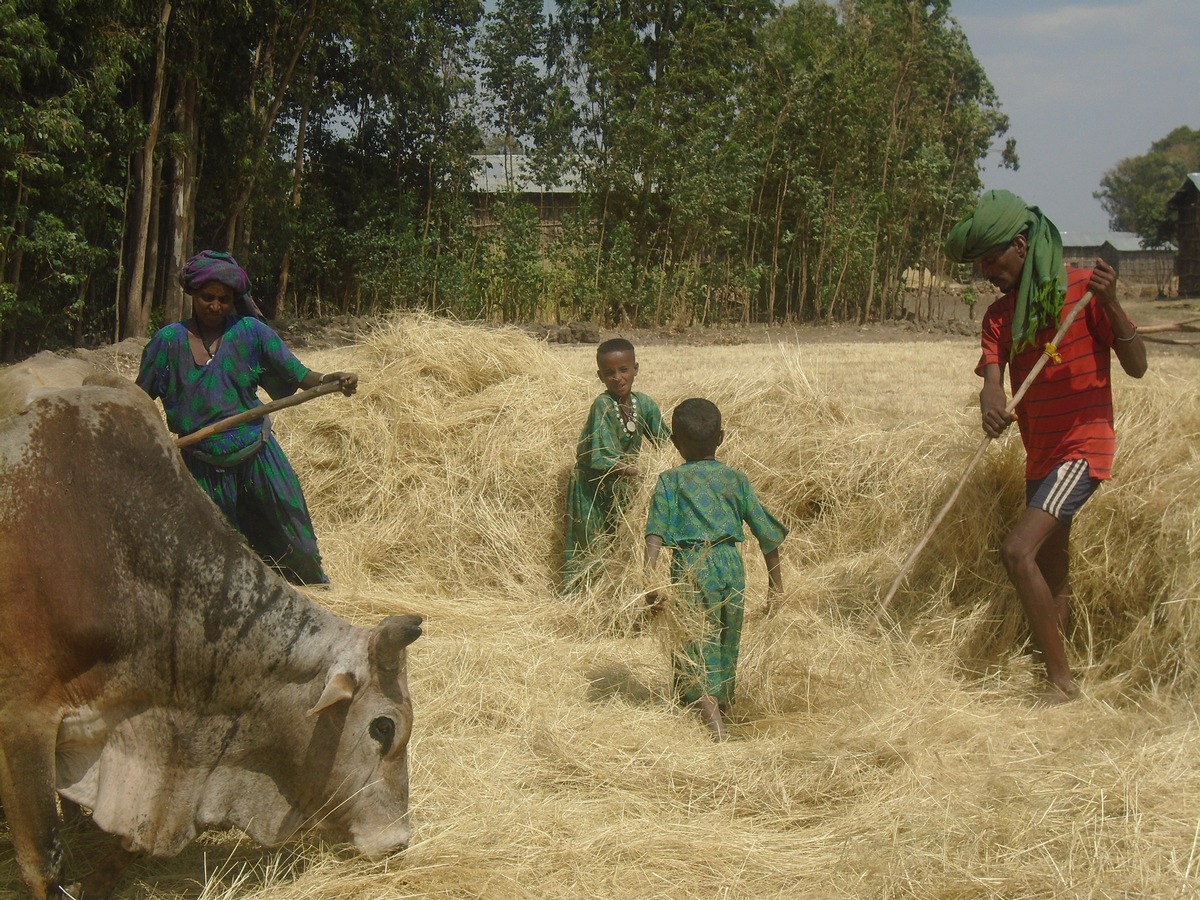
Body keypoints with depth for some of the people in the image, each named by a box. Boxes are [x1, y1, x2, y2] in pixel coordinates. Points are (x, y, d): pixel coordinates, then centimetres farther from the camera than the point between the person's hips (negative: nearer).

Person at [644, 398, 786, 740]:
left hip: (691, 566, -3)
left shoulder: (670, 480, 4)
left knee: (696, 646, -1)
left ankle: (714, 722, -16)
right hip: (731, 564, 3)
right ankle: (723, 704, 31)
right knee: (727, 643, 18)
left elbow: (655, 534, -10)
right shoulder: (736, 479, 10)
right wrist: (775, 582, 21)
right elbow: (767, 534, 11)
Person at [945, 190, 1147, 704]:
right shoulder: (1001, 314, 8)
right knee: (1052, 578, 11)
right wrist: (991, 400, -32)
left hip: (1082, 447, -7)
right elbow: (992, 376, -8)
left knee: (1017, 551, -21)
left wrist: (1111, 304, -27)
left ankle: (1062, 682, -15)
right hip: (1040, 455, 7)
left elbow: (1137, 367, -12)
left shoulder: (1081, 290, -9)